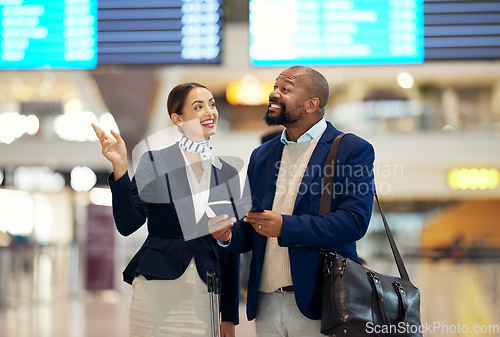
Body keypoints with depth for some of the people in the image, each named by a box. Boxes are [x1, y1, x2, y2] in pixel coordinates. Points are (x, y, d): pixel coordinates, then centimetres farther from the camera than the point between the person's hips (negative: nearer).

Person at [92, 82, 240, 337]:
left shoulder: (227, 174, 9)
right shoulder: (155, 162, 1)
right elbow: (127, 225, -6)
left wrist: (230, 316, 7)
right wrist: (119, 168, -18)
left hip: (205, 296, 3)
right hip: (157, 294, -2)